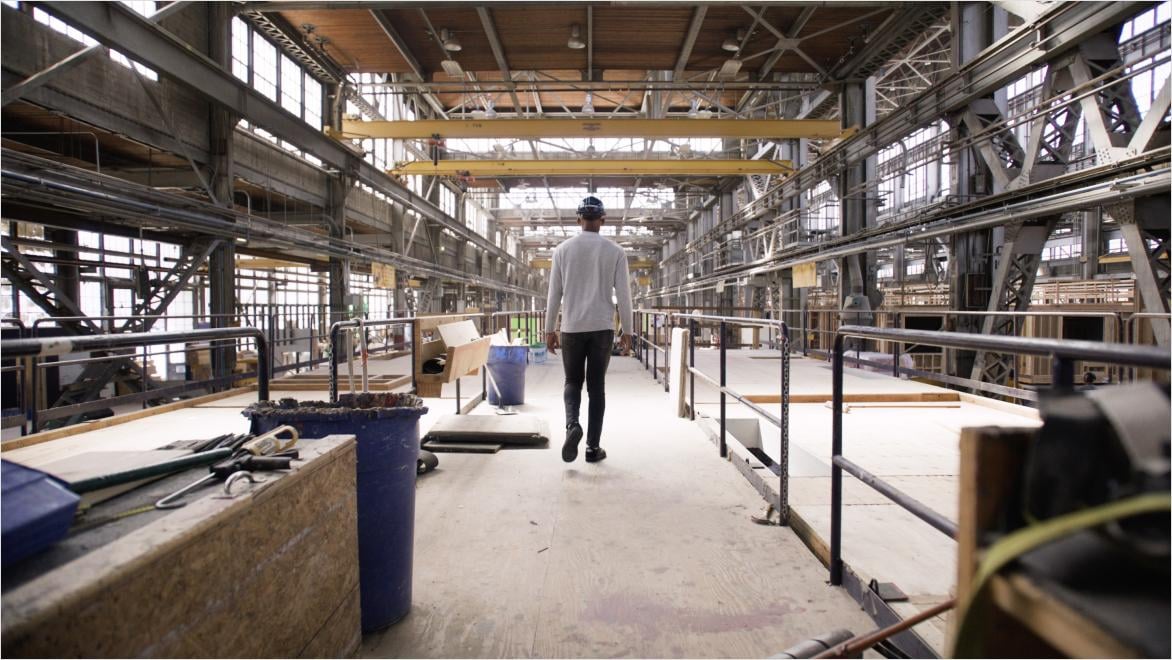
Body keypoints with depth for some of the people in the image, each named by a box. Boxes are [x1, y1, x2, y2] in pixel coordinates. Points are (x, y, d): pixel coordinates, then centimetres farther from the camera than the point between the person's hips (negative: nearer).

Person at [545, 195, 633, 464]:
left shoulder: (563, 249, 1)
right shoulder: (615, 251, 0)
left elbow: (554, 292, 2)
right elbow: (623, 294, -1)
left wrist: (549, 329, 9)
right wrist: (627, 330, 7)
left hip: (572, 328, 0)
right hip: (602, 328, 0)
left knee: (572, 381, 14)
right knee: (596, 386, 8)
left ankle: (572, 425, -13)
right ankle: (593, 447, 10)